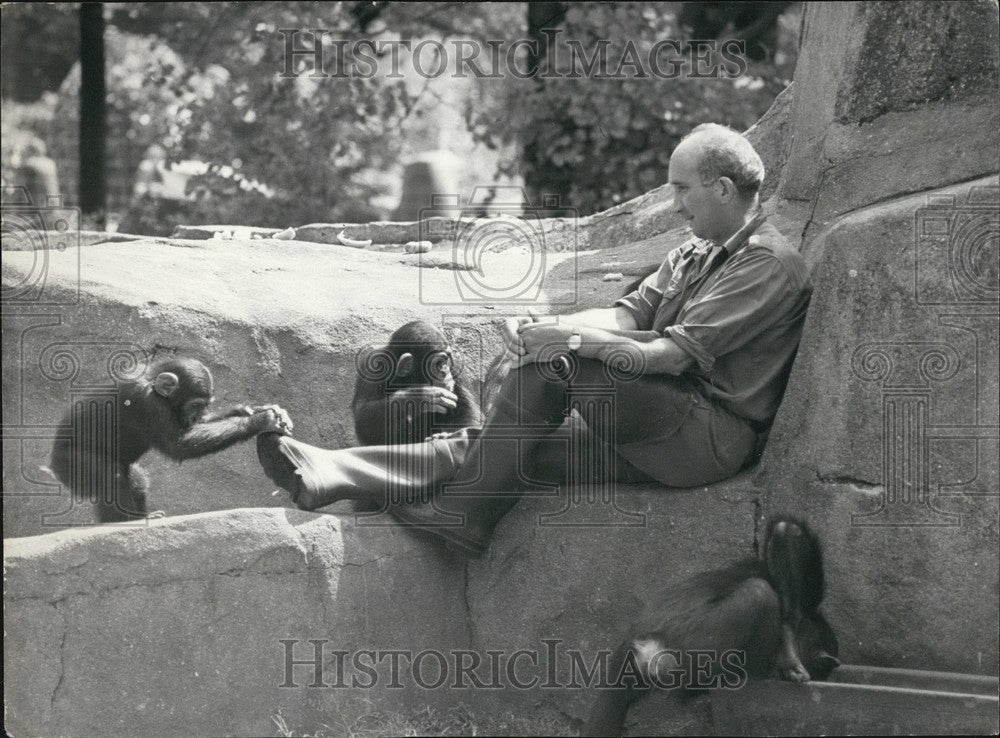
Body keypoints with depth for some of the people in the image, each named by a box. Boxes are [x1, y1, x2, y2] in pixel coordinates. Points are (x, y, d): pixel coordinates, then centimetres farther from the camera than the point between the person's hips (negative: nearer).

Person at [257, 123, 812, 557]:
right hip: (654, 429, 8)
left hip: (713, 436, -8)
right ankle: (328, 475, -20)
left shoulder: (770, 265, -8)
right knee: (508, 444, -9)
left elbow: (677, 351, -17)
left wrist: (571, 340, -16)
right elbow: (630, 313, 12)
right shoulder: (697, 254, 23)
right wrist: (548, 326, -7)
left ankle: (466, 513, -19)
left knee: (551, 364, -23)